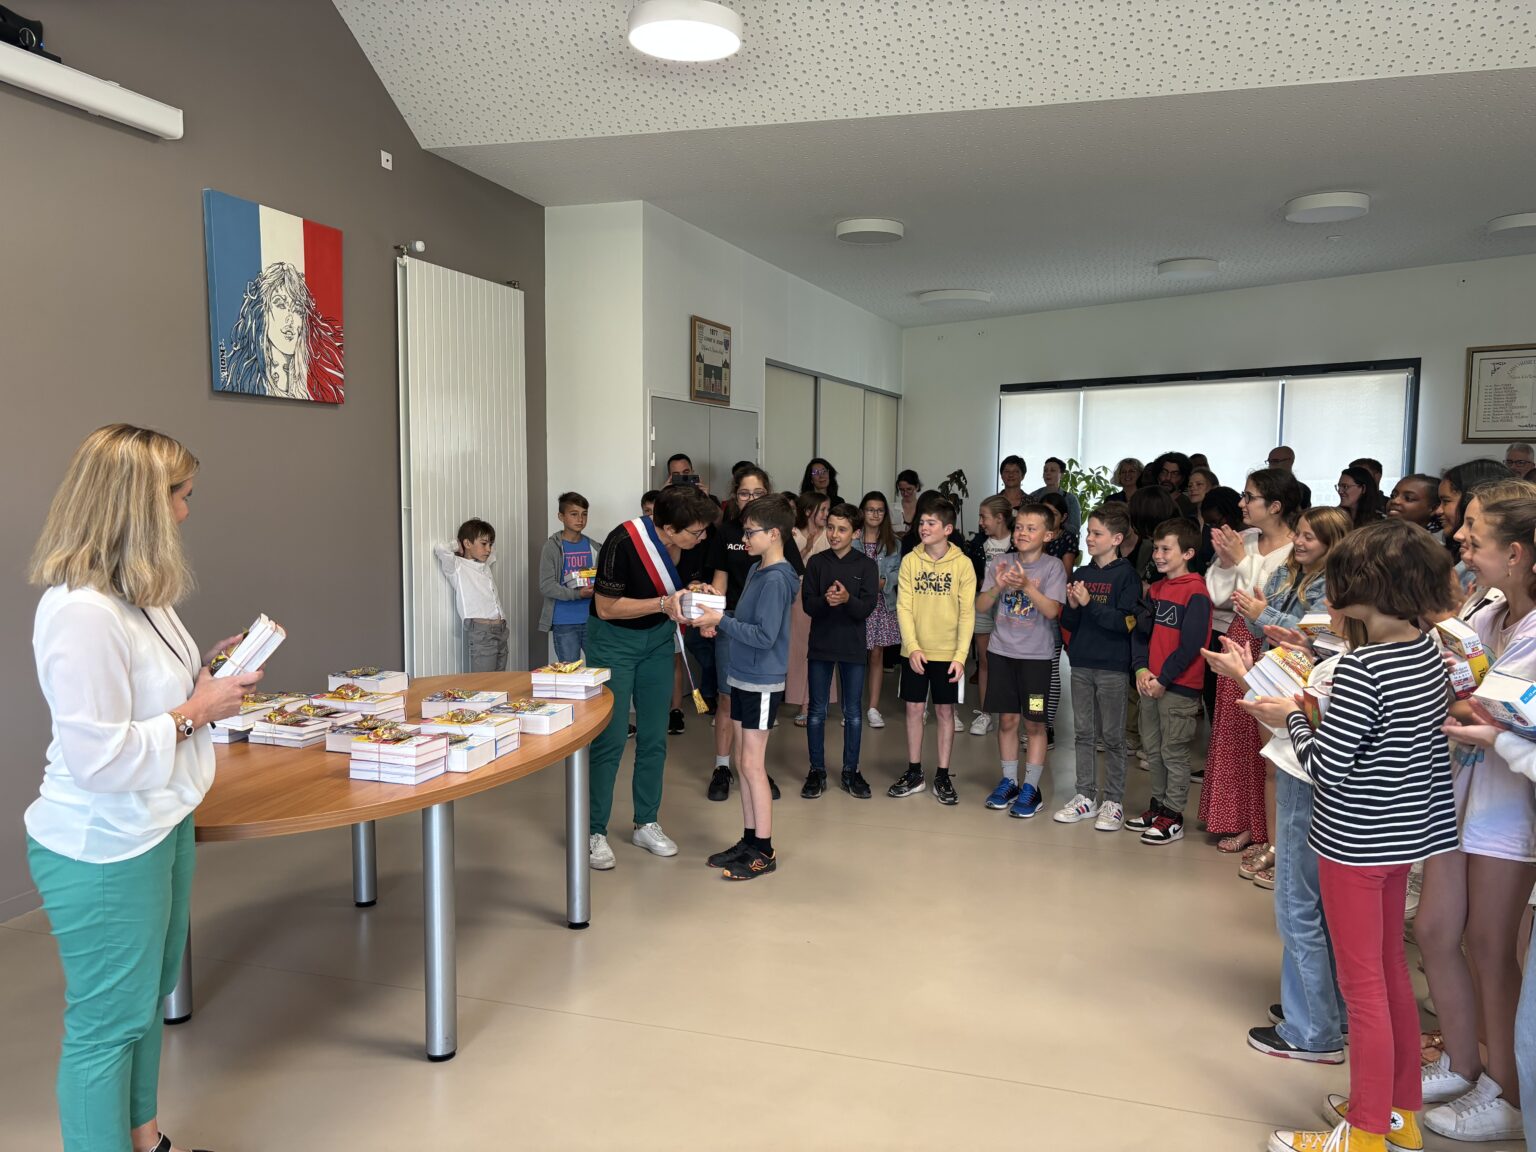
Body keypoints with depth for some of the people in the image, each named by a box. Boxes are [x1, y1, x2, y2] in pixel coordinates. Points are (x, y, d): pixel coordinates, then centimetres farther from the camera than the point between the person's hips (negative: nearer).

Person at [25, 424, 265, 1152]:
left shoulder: (139, 594, 5)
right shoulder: (80, 612, -27)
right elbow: (98, 756, -27)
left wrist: (205, 672, 3)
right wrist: (198, 710, -19)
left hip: (159, 827, 10)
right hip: (102, 852, -10)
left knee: (148, 997, 24)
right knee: (107, 1022, 7)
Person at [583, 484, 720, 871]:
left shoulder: (691, 545, -11)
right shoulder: (623, 543, -28)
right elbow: (606, 607, -23)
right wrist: (663, 603, -30)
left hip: (657, 639, 6)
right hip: (613, 639, -5)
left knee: (654, 738, 8)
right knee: (610, 739, -6)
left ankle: (646, 824, 22)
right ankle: (594, 831, 6)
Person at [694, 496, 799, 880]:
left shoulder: (776, 579, -19)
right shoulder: (756, 571, 10)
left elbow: (764, 636, -24)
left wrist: (722, 621, -20)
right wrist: (718, 619, 2)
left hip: (762, 684, -9)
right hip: (743, 679, 9)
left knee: (753, 765, -2)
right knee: (747, 763, 14)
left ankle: (764, 851, 8)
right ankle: (749, 840, 24)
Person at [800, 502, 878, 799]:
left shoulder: (866, 565, -3)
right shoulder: (816, 562, 0)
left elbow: (867, 608, -10)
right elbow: (807, 604, -5)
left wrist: (847, 599, -30)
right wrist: (826, 600, -26)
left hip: (853, 647, -1)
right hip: (820, 645, 1)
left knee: (853, 712, 8)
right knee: (817, 711, 7)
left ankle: (851, 771, 20)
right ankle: (817, 771, 18)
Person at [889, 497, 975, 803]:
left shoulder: (962, 564, -6)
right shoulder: (910, 561, -2)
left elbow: (967, 614, -6)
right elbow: (903, 607, -4)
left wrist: (960, 656, -11)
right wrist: (913, 647, -13)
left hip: (948, 653, -1)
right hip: (915, 651, 2)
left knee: (945, 711, 7)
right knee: (914, 709, 7)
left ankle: (943, 776, 17)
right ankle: (914, 774, 19)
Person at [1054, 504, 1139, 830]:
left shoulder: (1126, 575, -6)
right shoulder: (1081, 574, 10)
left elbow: (1125, 622, -16)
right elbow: (1069, 623, 11)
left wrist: (1090, 603, -20)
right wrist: (1072, 606, -9)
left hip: (1112, 667, -5)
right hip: (1081, 664, 5)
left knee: (1112, 736, 3)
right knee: (1083, 732, 11)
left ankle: (1113, 802, 12)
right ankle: (1086, 796, 20)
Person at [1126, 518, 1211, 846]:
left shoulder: (1195, 592, -13)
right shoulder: (1155, 590, 11)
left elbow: (1191, 645, -17)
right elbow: (1141, 632, 11)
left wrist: (1163, 679, -15)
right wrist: (1141, 669, -4)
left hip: (1179, 687, -7)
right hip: (1150, 683, 8)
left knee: (1173, 752, 1)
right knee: (1153, 749, 15)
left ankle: (1173, 817, 11)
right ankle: (1158, 805, 29)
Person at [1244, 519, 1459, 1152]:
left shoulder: (1361, 667, -25)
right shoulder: (1429, 653, 1)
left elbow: (1326, 767, -22)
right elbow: (1395, 734, 8)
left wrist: (1291, 718, -7)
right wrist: (1319, 711, 5)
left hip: (1356, 842, -9)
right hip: (1406, 832, 9)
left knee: (1363, 983, 4)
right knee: (1391, 969, 21)